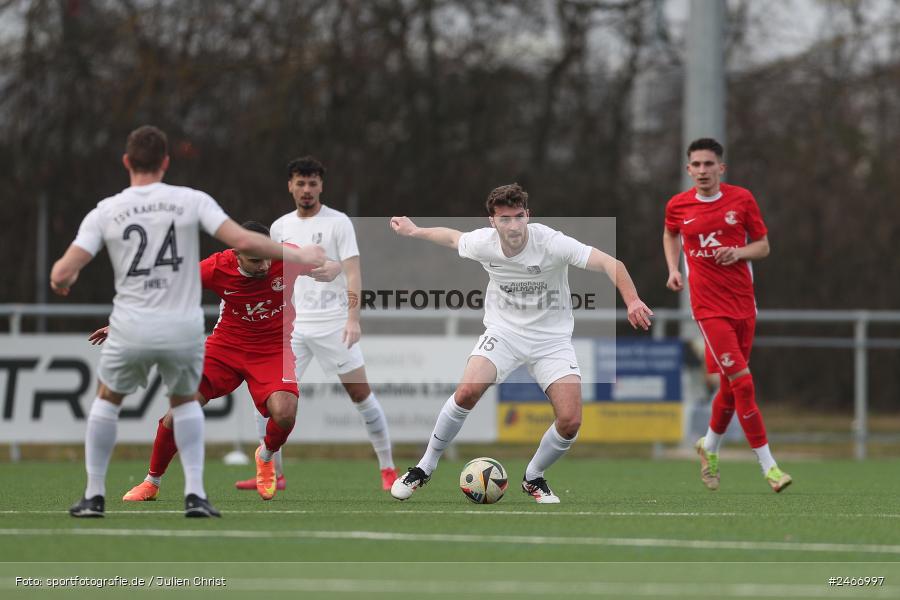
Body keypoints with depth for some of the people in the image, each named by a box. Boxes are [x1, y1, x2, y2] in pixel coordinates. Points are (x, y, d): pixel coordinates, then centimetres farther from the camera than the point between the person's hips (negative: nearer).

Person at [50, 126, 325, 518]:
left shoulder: (104, 212, 1)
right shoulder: (191, 201, -2)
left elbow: (63, 272, -4)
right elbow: (242, 241, -10)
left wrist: (61, 280, 20)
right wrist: (297, 256, 3)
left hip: (131, 329, 0)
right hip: (183, 328, 0)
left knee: (107, 399, 25)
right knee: (184, 401, 25)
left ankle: (94, 496, 22)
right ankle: (195, 495, 12)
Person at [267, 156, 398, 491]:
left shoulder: (338, 223, -3)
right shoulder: (280, 228, 10)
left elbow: (353, 273, -9)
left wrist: (353, 318, -20)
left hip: (333, 322, -4)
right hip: (293, 325, 4)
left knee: (360, 393, -4)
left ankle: (387, 469, 5)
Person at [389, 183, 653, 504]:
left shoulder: (550, 242, -25)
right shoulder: (482, 242, -14)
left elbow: (610, 263, -30)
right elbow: (452, 237, 11)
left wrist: (631, 300, -46)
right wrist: (414, 231, 22)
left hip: (552, 339, -1)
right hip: (504, 330, 1)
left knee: (570, 422, -14)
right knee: (467, 392, -24)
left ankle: (533, 478, 15)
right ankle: (424, 468, -3)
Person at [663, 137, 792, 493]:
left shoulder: (742, 199, 0)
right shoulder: (678, 206, 0)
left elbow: (763, 246, 6)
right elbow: (670, 235, 22)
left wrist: (739, 252, -14)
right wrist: (673, 269, 7)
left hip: (743, 302, 3)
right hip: (709, 307, -3)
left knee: (730, 385, 11)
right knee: (743, 383, -14)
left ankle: (710, 446, 38)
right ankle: (768, 466, -11)